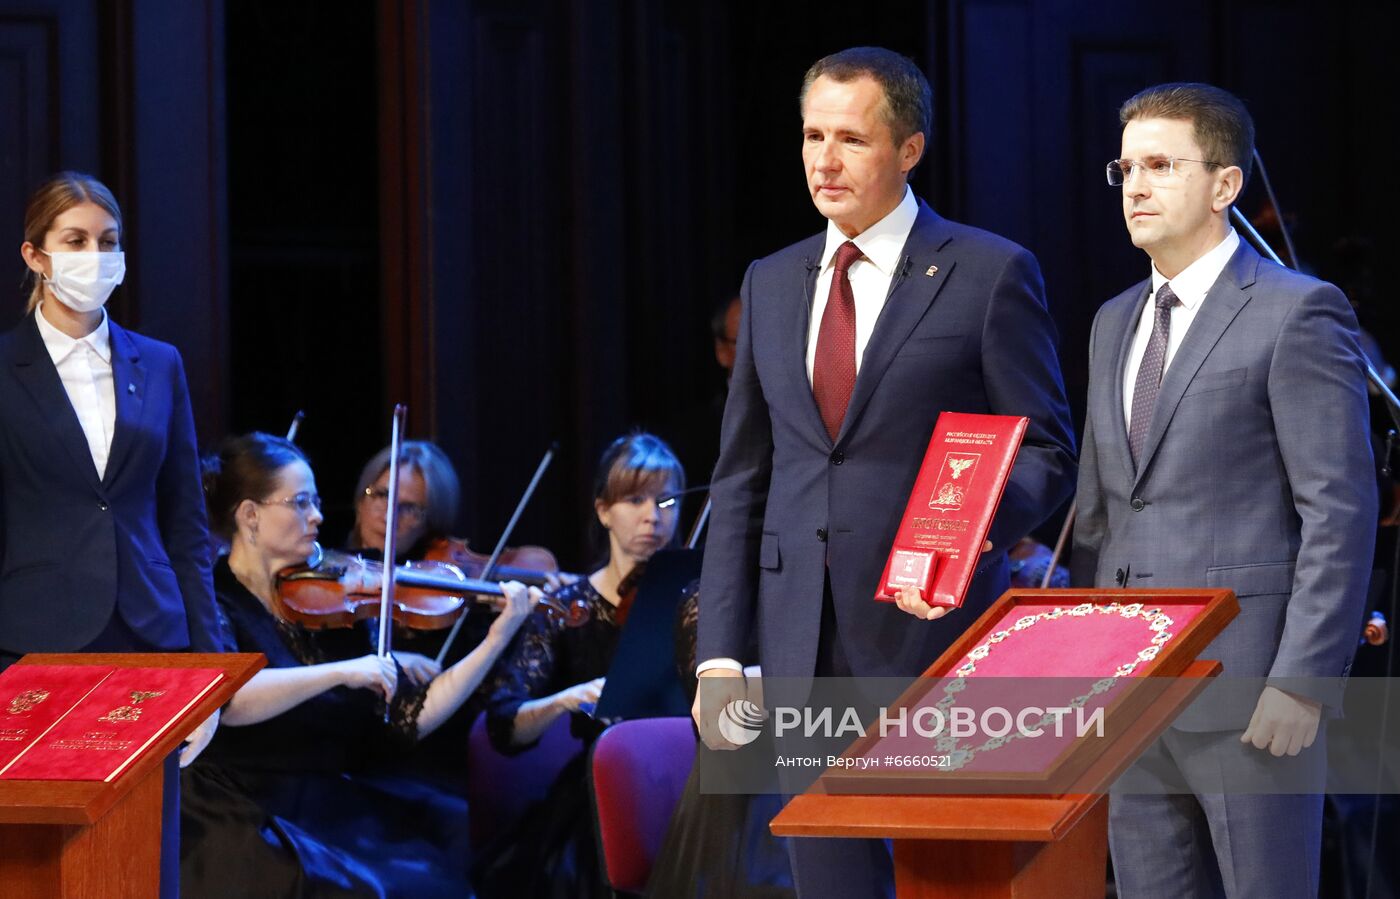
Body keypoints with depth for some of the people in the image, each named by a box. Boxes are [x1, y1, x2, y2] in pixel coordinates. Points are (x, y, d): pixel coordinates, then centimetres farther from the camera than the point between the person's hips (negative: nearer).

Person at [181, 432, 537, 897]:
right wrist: (340, 672, -29)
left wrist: (497, 639, -1)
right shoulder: (213, 600, -5)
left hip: (327, 807, 6)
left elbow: (412, 717, 5)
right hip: (242, 825, -6)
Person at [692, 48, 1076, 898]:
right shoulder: (772, 284, 14)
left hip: (934, 634, -5)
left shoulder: (990, 273, -2)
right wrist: (721, 650, 6)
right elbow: (742, 478, 14)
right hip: (803, 646, 5)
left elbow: (1046, 451, -2)